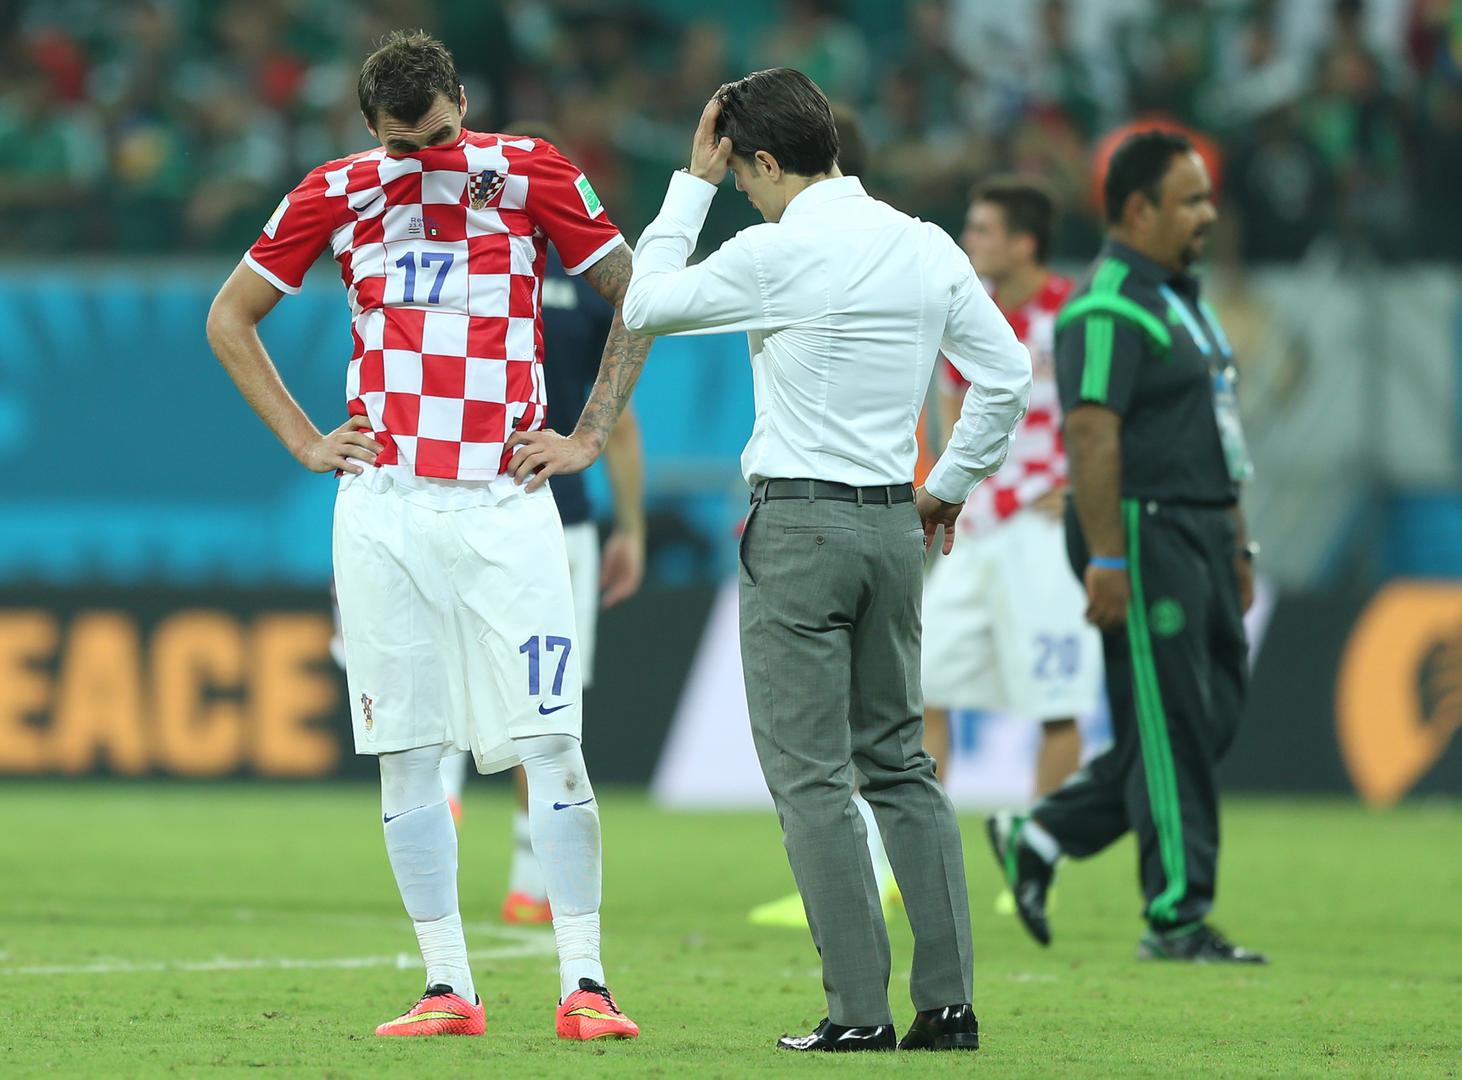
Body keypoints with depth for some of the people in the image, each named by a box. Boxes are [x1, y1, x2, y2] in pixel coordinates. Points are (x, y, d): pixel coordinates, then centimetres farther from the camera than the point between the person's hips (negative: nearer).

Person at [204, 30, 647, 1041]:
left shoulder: (530, 172, 1)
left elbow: (635, 298, 10)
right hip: (385, 504, 2)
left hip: (505, 502, -2)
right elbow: (230, 318, 16)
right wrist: (303, 439, 8)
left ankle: (584, 987, -8)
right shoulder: (338, 194, 5)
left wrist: (591, 432, 3)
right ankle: (449, 989, 6)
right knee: (407, 750, 1)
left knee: (551, 743, -8)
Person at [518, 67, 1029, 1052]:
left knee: (809, 774, -2)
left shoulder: (776, 253, -13)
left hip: (798, 526, -6)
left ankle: (860, 1011, -7)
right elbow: (1008, 375, 8)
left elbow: (645, 306, 0)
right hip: (895, 527, 6)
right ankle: (949, 1001, 6)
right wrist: (952, 486, 19)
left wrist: (695, 184, 7)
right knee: (899, 763, 13)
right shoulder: (928, 249, 5)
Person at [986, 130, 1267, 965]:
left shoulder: (1184, 299, 19)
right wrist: (1106, 559, -25)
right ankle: (1178, 918, 0)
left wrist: (1236, 545, 22)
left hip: (1201, 533, 10)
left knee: (1214, 716, 10)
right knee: (1172, 733, -6)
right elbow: (1092, 434, -20)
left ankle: (1040, 839, 18)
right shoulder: (1108, 309, -14)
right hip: (1145, 534, -10)